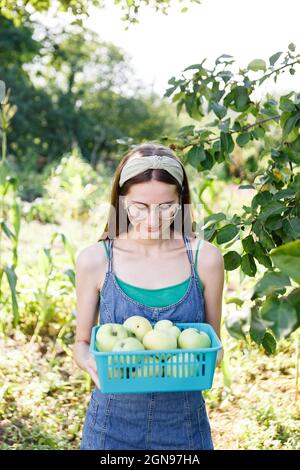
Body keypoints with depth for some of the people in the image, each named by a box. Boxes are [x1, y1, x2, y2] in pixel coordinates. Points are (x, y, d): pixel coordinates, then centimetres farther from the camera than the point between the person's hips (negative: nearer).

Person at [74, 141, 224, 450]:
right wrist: (90, 362, -20)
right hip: (113, 421, 0)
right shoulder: (95, 260, -9)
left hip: (183, 422, 1)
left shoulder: (205, 258, -7)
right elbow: (82, 342, 2)